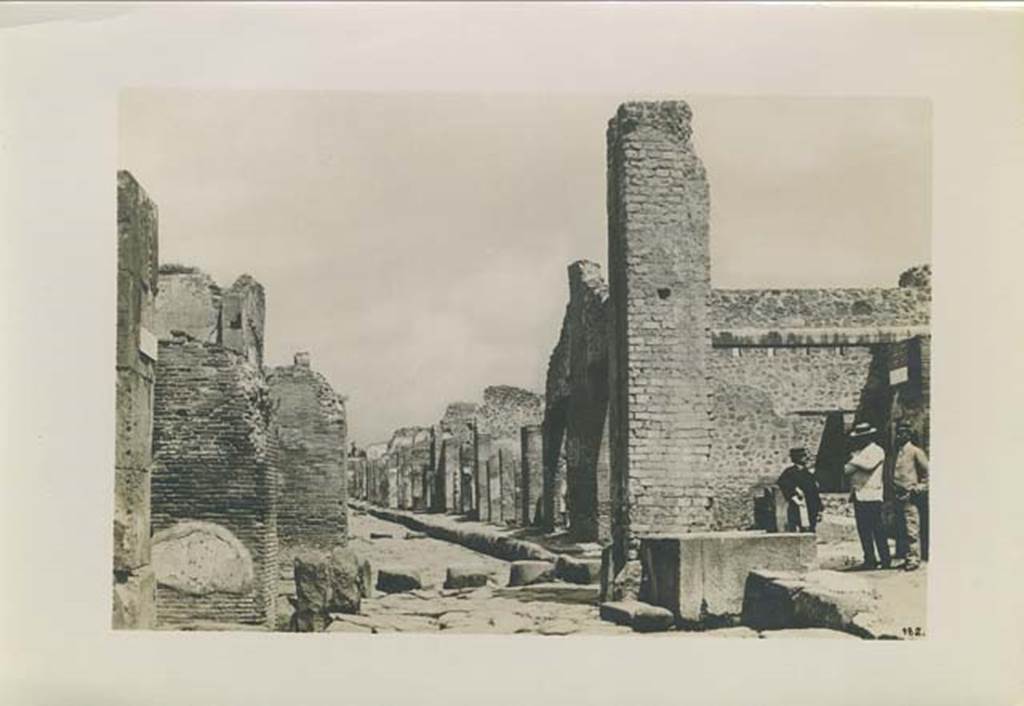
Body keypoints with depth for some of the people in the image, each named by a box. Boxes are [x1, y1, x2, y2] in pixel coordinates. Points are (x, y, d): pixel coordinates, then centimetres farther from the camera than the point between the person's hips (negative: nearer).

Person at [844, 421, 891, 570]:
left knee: (877, 529, -7)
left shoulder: (877, 451, -1)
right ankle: (870, 559, 9)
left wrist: (855, 460, -7)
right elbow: (847, 469, 14)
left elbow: (869, 464, -17)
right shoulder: (858, 451, 22)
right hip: (858, 495, 7)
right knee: (863, 530, 5)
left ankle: (885, 559, -4)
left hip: (872, 496, -7)